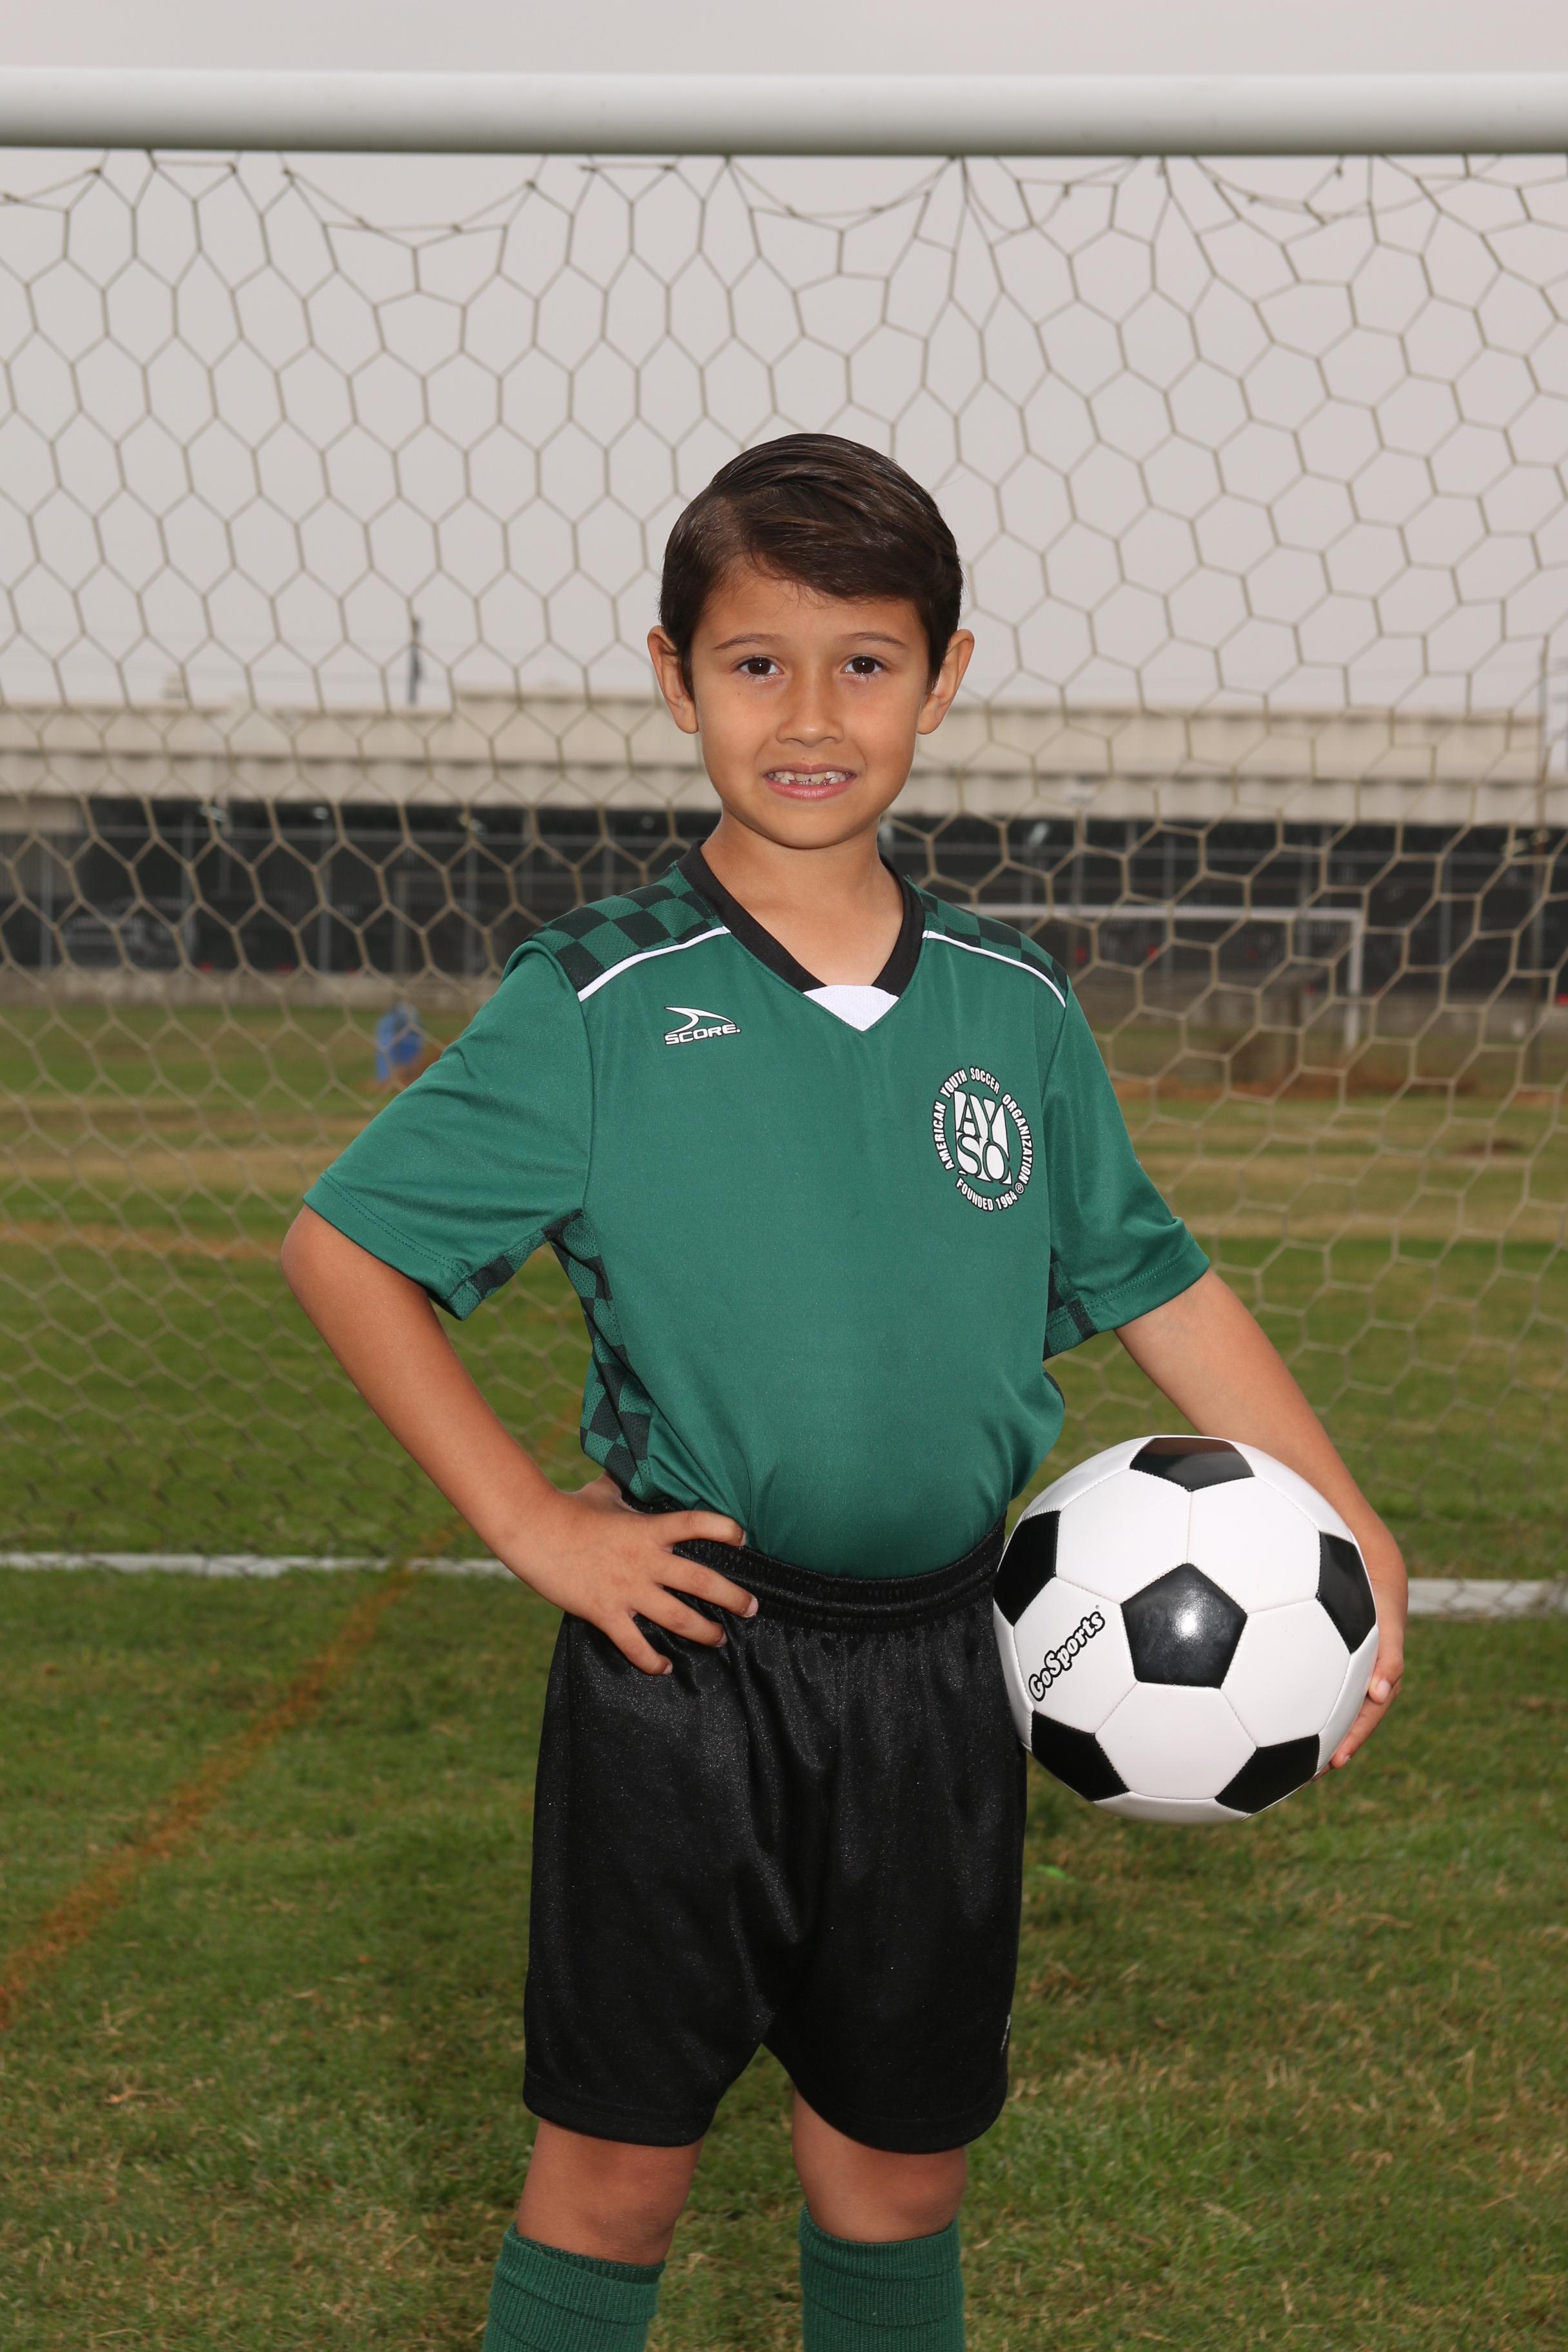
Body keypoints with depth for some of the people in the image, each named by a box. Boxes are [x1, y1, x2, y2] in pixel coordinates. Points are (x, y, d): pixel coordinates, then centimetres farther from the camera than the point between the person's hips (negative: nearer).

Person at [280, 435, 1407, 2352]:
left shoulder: (1013, 1006, 2)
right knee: (618, 2159, 7)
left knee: (900, 2158, 15)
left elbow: (1151, 1278, 12)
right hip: (684, 1658, -3)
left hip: (940, 1668, 4)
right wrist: (527, 1524, -11)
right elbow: (341, 1243, -7)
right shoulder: (598, 1005, -10)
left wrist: (1352, 1533, 7)